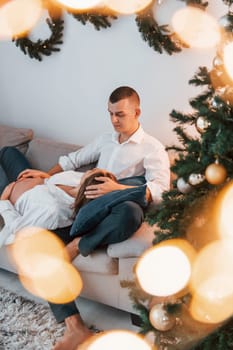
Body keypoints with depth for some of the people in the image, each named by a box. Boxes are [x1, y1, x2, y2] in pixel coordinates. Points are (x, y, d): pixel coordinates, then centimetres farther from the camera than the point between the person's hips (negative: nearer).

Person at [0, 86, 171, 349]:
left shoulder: (152, 148, 1)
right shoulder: (105, 140, 23)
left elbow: (160, 189, -15)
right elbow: (74, 159, 34)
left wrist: (118, 189, -27)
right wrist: (47, 175, 21)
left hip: (111, 214, -5)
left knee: (131, 211, -43)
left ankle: (77, 246, -21)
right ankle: (74, 327, -30)